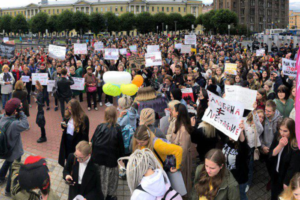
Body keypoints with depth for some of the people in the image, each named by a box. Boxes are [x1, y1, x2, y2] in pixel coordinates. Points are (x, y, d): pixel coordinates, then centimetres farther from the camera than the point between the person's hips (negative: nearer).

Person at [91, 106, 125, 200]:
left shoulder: (100, 127, -10)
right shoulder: (117, 129, -15)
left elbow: (93, 141, -4)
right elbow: (120, 146, -8)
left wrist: (93, 154, 8)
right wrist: (120, 156, 6)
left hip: (98, 157, 2)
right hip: (111, 159, -2)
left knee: (99, 177, 19)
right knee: (110, 178, 16)